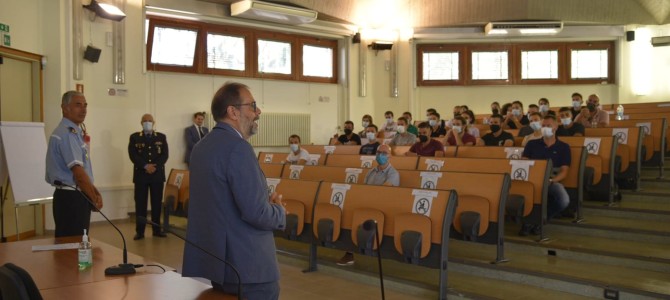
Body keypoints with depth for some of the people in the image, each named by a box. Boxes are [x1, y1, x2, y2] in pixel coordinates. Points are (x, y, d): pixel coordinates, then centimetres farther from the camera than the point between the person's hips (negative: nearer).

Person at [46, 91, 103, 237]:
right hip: (71, 198, -10)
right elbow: (78, 172, -20)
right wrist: (95, 198, -12)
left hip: (77, 196, 10)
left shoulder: (76, 132, 14)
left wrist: (94, 192, 7)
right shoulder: (66, 133, -16)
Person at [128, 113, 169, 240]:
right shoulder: (134, 137, 6)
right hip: (141, 174, -1)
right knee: (140, 203, 0)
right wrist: (145, 166, -16)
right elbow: (133, 155, -4)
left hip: (158, 174, 1)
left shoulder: (161, 137, 10)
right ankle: (140, 231, 5)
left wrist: (155, 166, -13)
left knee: (157, 202, 5)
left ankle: (157, 229, 12)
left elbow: (165, 155, 1)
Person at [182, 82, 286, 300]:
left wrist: (265, 202, 10)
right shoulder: (237, 147, -20)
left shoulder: (202, 146, 9)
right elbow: (256, 213, -24)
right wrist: (279, 211, -4)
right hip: (245, 266, -9)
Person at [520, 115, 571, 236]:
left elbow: (564, 171, 5)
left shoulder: (564, 147, 13)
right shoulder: (532, 144, 16)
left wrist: (551, 181, -16)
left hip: (552, 181, 0)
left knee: (564, 201, -33)